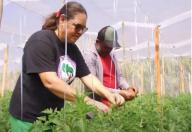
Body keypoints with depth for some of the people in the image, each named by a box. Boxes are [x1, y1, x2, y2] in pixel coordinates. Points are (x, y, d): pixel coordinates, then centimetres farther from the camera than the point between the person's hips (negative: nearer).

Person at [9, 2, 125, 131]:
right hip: (29, 117, -7)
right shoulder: (41, 40, -18)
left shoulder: (72, 48, 5)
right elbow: (50, 82, -28)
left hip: (54, 116, 7)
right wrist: (88, 101, -30)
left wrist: (109, 95, -16)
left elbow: (88, 77, 2)